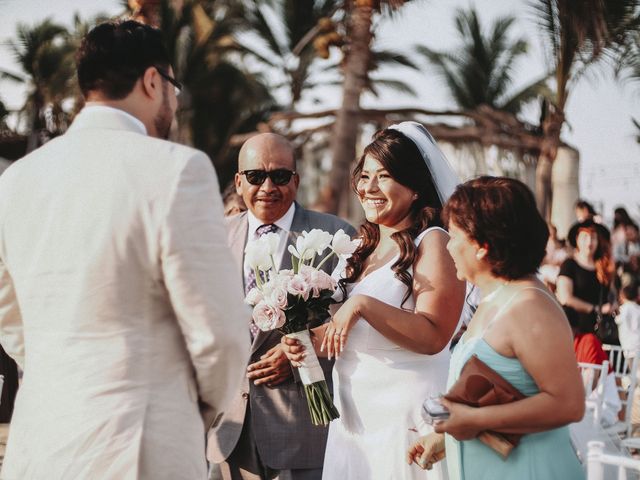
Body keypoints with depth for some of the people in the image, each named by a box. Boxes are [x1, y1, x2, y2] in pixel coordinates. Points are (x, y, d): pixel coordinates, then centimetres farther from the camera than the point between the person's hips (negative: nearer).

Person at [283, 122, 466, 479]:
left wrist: (362, 305, -23)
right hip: (355, 415, 7)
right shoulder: (365, 248, 13)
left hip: (406, 415, -7)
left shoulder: (433, 243, -9)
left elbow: (433, 337, -20)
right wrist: (314, 339, 6)